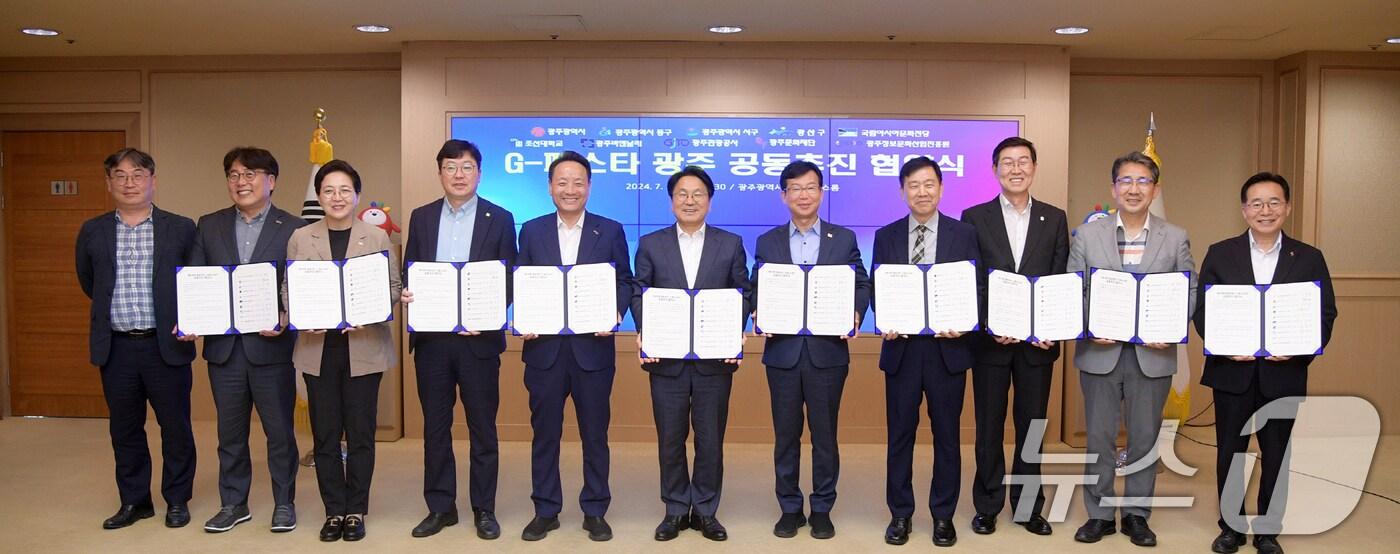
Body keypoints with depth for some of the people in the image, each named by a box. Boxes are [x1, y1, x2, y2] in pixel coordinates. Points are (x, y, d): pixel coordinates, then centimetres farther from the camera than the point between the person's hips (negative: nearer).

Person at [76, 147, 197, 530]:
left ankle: (177, 500, 19)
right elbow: (88, 283, 20)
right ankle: (134, 501, 25)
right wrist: (113, 308, 14)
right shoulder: (92, 232, 7)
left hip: (166, 344, -3)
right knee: (124, 430, 12)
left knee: (175, 427, 5)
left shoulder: (181, 229, -1)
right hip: (116, 347, 3)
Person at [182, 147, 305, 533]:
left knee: (279, 430, 7)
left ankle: (284, 503, 21)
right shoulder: (209, 226, 10)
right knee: (230, 431, 14)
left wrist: (286, 319, -20)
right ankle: (233, 504, 27)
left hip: (271, 345, -3)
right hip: (223, 346, 4)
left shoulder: (293, 229, -2)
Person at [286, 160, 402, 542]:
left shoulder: (378, 237, 2)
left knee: (360, 435, 5)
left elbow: (393, 288, 1)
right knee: (324, 436, 7)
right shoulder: (300, 238, 7)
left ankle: (356, 511, 17)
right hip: (318, 347, 2)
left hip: (365, 347, -1)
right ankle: (334, 511, 19)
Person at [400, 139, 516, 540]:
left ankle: (484, 509, 17)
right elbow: (409, 271, 11)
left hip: (478, 337, -3)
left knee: (482, 427, 6)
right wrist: (407, 293, -11)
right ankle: (440, 507, 22)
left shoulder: (500, 219, 0)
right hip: (430, 337, 3)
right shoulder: (421, 217, 9)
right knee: (435, 425, 10)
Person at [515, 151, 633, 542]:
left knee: (595, 434, 8)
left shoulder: (610, 231, 4)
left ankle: (595, 512, 20)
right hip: (544, 347, 1)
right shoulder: (531, 231, 7)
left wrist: (616, 312, -15)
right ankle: (545, 510, 22)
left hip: (593, 347, -1)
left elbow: (624, 282, 4)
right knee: (544, 433, 9)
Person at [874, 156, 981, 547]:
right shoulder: (886, 236, 6)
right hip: (901, 348, 1)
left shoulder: (965, 234, 2)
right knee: (900, 435, 8)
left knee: (946, 435, 9)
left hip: (947, 347, -1)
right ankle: (900, 514, 21)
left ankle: (943, 516, 23)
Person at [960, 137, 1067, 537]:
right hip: (990, 340, -1)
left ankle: (1029, 507, 23)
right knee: (989, 427, 7)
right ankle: (987, 507, 20)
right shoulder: (975, 218, 1)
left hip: (1039, 339, 2)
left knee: (1032, 426, 10)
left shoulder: (1054, 218, 6)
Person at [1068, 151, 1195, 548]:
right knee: (1099, 437, 7)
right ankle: (1099, 514, 20)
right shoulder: (1087, 235, 3)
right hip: (1100, 352, 0)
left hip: (1153, 354, 1)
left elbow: (1190, 293, 2)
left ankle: (1137, 514, 24)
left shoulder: (1176, 239, 4)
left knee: (1145, 438, 9)